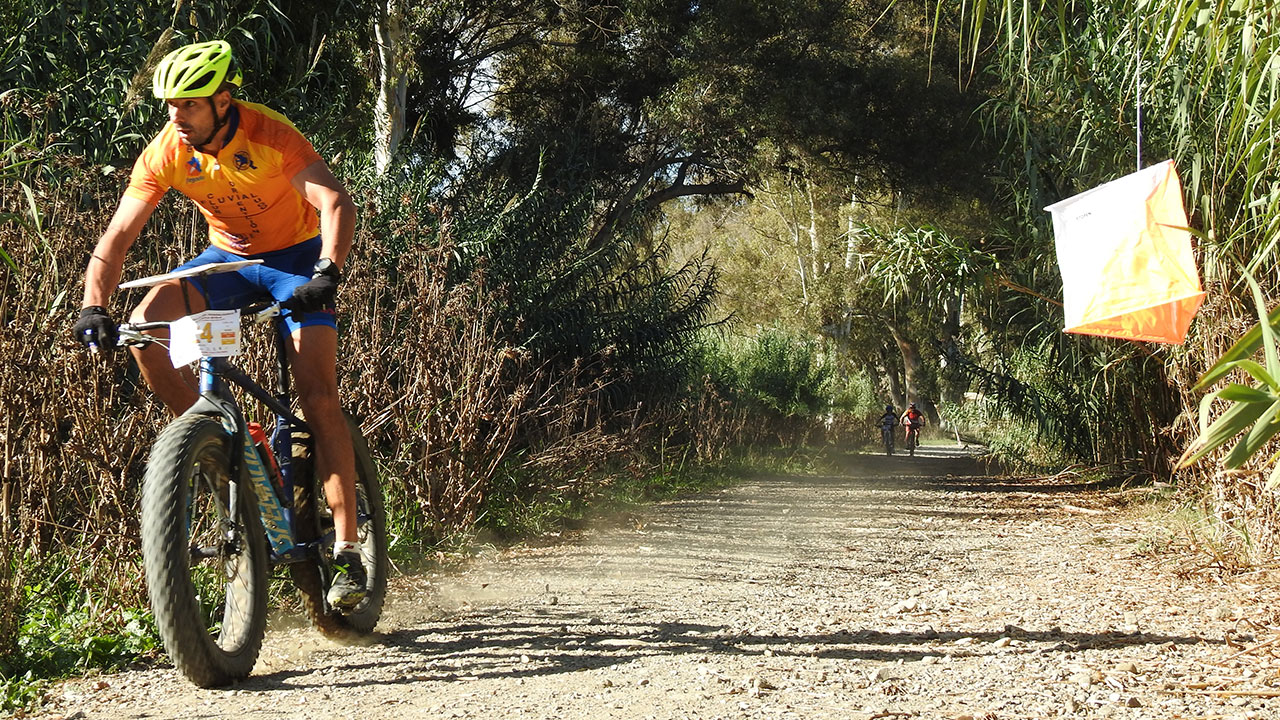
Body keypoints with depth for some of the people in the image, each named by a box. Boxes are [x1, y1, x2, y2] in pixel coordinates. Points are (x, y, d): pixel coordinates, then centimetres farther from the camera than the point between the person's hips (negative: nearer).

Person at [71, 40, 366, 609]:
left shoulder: (269, 135, -27)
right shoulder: (166, 152, -17)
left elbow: (336, 203, -37)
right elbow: (118, 235, -17)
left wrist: (328, 272, -54)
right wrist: (93, 308, -32)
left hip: (296, 255, -4)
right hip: (227, 256, 4)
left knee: (318, 397, -15)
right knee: (145, 327, -22)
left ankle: (347, 549, -12)